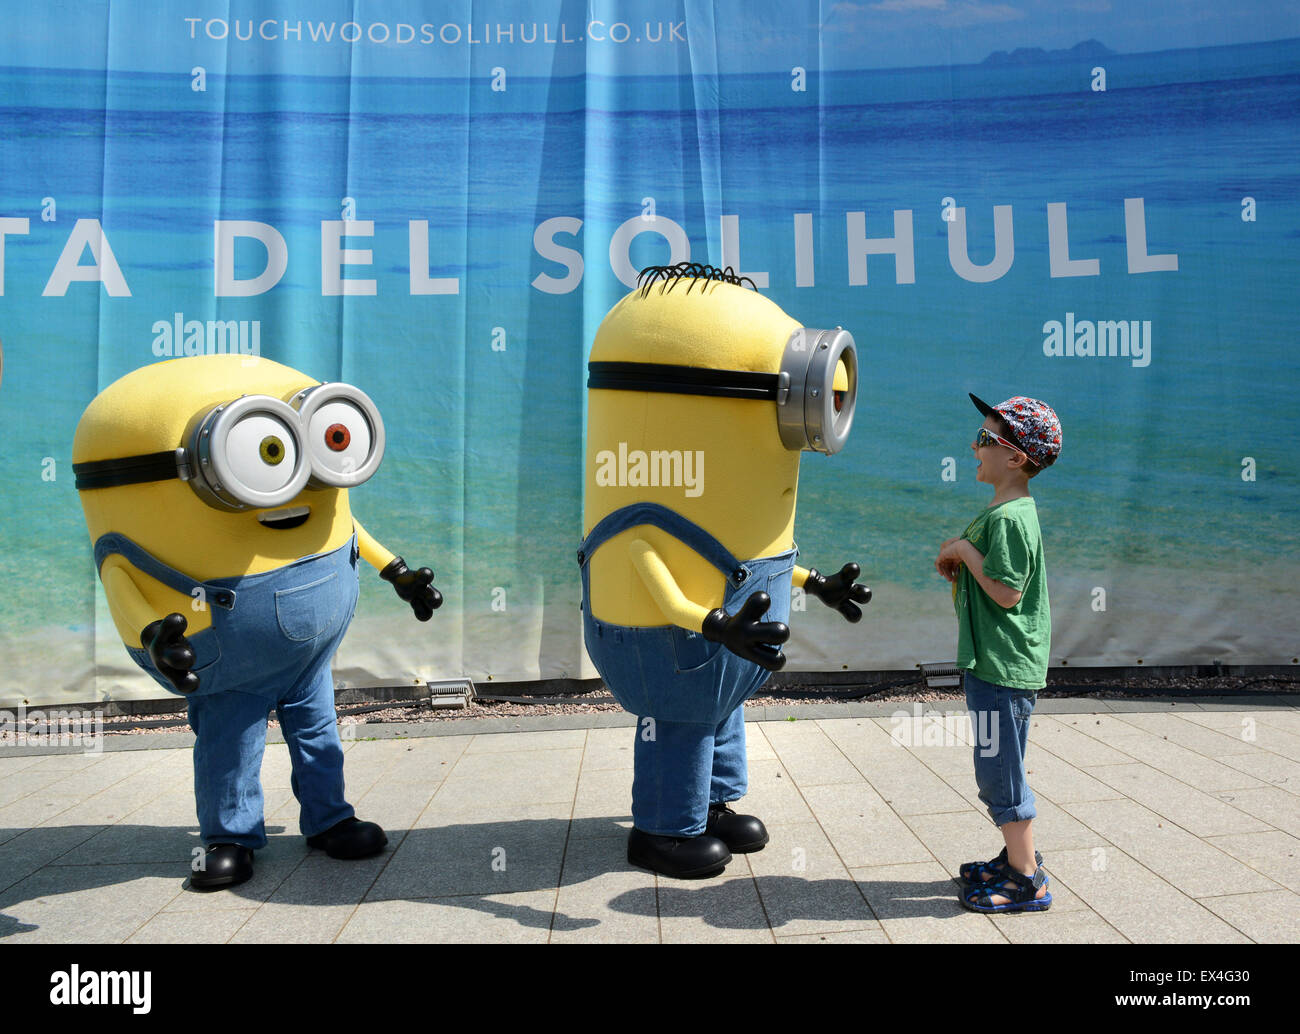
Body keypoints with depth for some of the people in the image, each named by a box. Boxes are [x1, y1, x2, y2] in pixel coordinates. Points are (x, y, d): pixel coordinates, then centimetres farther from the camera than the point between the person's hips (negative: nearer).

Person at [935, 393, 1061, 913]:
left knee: (999, 772, 0)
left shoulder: (1010, 518, -19)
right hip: (990, 661, 10)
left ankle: (1026, 881, 12)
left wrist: (965, 550, -16)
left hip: (1003, 668, -10)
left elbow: (1006, 593, -24)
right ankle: (1019, 855, 34)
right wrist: (955, 567, 2)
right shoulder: (1002, 511, 13)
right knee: (998, 769, 20)